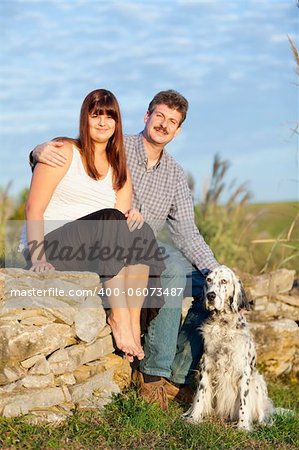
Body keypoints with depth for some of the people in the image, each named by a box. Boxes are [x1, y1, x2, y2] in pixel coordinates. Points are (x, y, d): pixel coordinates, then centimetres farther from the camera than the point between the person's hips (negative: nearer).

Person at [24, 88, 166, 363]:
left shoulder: (119, 169, 17)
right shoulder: (64, 152, 1)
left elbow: (123, 221, 5)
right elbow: (34, 208, -8)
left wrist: (132, 215, -20)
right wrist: (38, 258, -21)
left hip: (98, 250, 5)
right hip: (51, 244, -5)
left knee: (141, 234, -23)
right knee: (110, 220, -32)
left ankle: (133, 320, -29)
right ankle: (120, 318, -34)